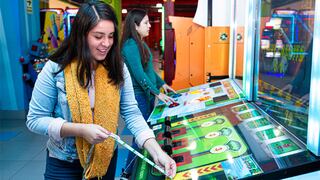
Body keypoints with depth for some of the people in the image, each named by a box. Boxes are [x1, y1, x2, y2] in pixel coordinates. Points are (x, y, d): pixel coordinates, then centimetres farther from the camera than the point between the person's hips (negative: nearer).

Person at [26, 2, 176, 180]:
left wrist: (157, 152, -24)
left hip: (106, 158, 4)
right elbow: (35, 119, -12)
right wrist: (80, 130, -26)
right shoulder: (55, 69, -16)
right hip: (64, 162, -3)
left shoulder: (117, 68, -8)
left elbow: (132, 113, -11)